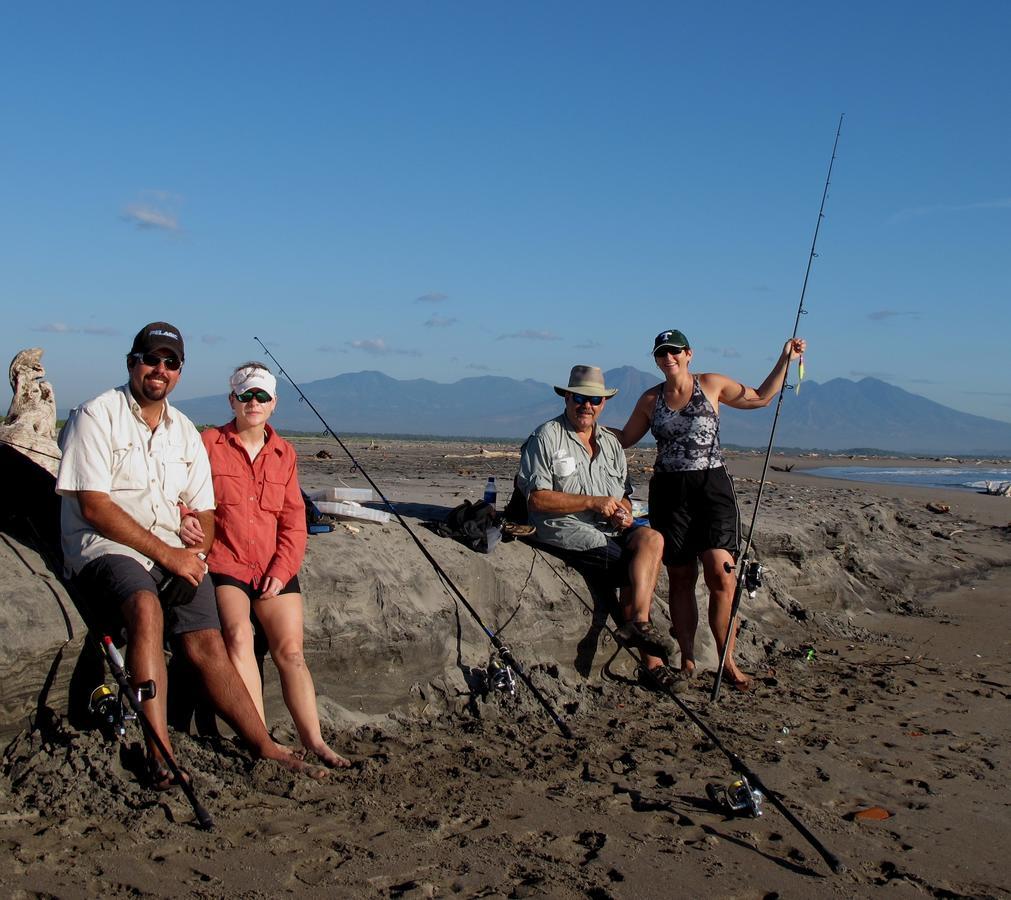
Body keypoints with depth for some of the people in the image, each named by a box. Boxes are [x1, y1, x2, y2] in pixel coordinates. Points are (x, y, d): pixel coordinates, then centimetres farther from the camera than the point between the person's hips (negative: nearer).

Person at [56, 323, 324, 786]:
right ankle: (159, 750, -36)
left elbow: (204, 511, 18)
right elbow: (93, 507, -12)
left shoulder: (185, 431, 17)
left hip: (175, 554, 6)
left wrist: (195, 552, -6)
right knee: (146, 606, -35)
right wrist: (166, 555, -16)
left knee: (207, 642, -12)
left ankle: (265, 748, -7)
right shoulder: (97, 416, -2)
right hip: (105, 547, -5)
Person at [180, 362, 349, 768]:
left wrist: (281, 570, -3)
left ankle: (314, 742, -7)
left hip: (274, 567, 3)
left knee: (290, 649, -8)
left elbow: (294, 521, 11)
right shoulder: (209, 443, 4)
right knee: (238, 635, -24)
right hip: (224, 562, -3)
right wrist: (186, 521, -20)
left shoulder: (284, 453, 14)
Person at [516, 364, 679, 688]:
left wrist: (623, 513, -2)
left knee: (651, 538, -24)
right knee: (640, 574, -23)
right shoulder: (546, 437, -2)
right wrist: (592, 502, -16)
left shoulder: (610, 443, 19)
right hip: (568, 531, -6)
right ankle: (651, 661, -20)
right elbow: (536, 499, -12)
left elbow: (623, 497, 24)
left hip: (611, 531, 6)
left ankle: (638, 624, -26)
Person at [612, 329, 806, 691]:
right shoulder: (650, 399, 11)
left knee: (720, 574, -14)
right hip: (669, 493, 2)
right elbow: (625, 438, 21)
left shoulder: (712, 385, 7)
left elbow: (760, 397, 17)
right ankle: (687, 660, 10)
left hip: (712, 487, -2)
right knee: (680, 579, 3)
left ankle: (727, 661, -4)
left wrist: (785, 359, 12)